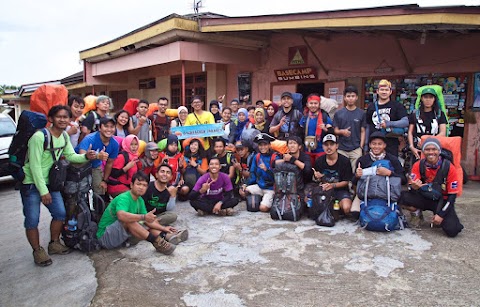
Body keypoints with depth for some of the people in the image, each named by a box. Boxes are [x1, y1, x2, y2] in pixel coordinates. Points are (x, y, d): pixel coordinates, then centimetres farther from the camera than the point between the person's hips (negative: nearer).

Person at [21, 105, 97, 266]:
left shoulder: (64, 137, 1)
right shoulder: (39, 136, -22)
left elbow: (71, 156, 7)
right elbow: (35, 165, -21)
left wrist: (86, 156, -16)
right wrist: (43, 191, -20)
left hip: (49, 182, 7)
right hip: (31, 183, -7)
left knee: (60, 213, 6)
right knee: (32, 220, -3)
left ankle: (54, 244, 26)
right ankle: (37, 251, 15)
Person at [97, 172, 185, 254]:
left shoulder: (140, 200, 5)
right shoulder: (123, 198, -23)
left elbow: (148, 220, 5)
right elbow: (121, 215, -44)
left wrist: (163, 228, -7)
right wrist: (143, 217, -46)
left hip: (121, 236, 9)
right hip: (105, 237, -9)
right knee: (128, 220, -33)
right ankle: (157, 242, -34)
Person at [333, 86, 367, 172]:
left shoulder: (361, 113, 3)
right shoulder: (338, 113, 4)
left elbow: (362, 131, 5)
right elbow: (336, 131, 5)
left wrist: (361, 147, -3)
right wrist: (342, 131, -17)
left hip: (356, 149, 0)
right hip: (341, 149, 1)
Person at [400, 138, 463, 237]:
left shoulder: (449, 168, -14)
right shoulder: (418, 165, -9)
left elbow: (452, 195, -9)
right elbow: (412, 188, -11)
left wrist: (441, 215, -15)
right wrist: (414, 187, -38)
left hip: (442, 201, -1)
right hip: (424, 198, 2)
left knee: (452, 231, -23)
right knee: (404, 197, -29)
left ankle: (439, 218, 13)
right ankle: (417, 215, 4)